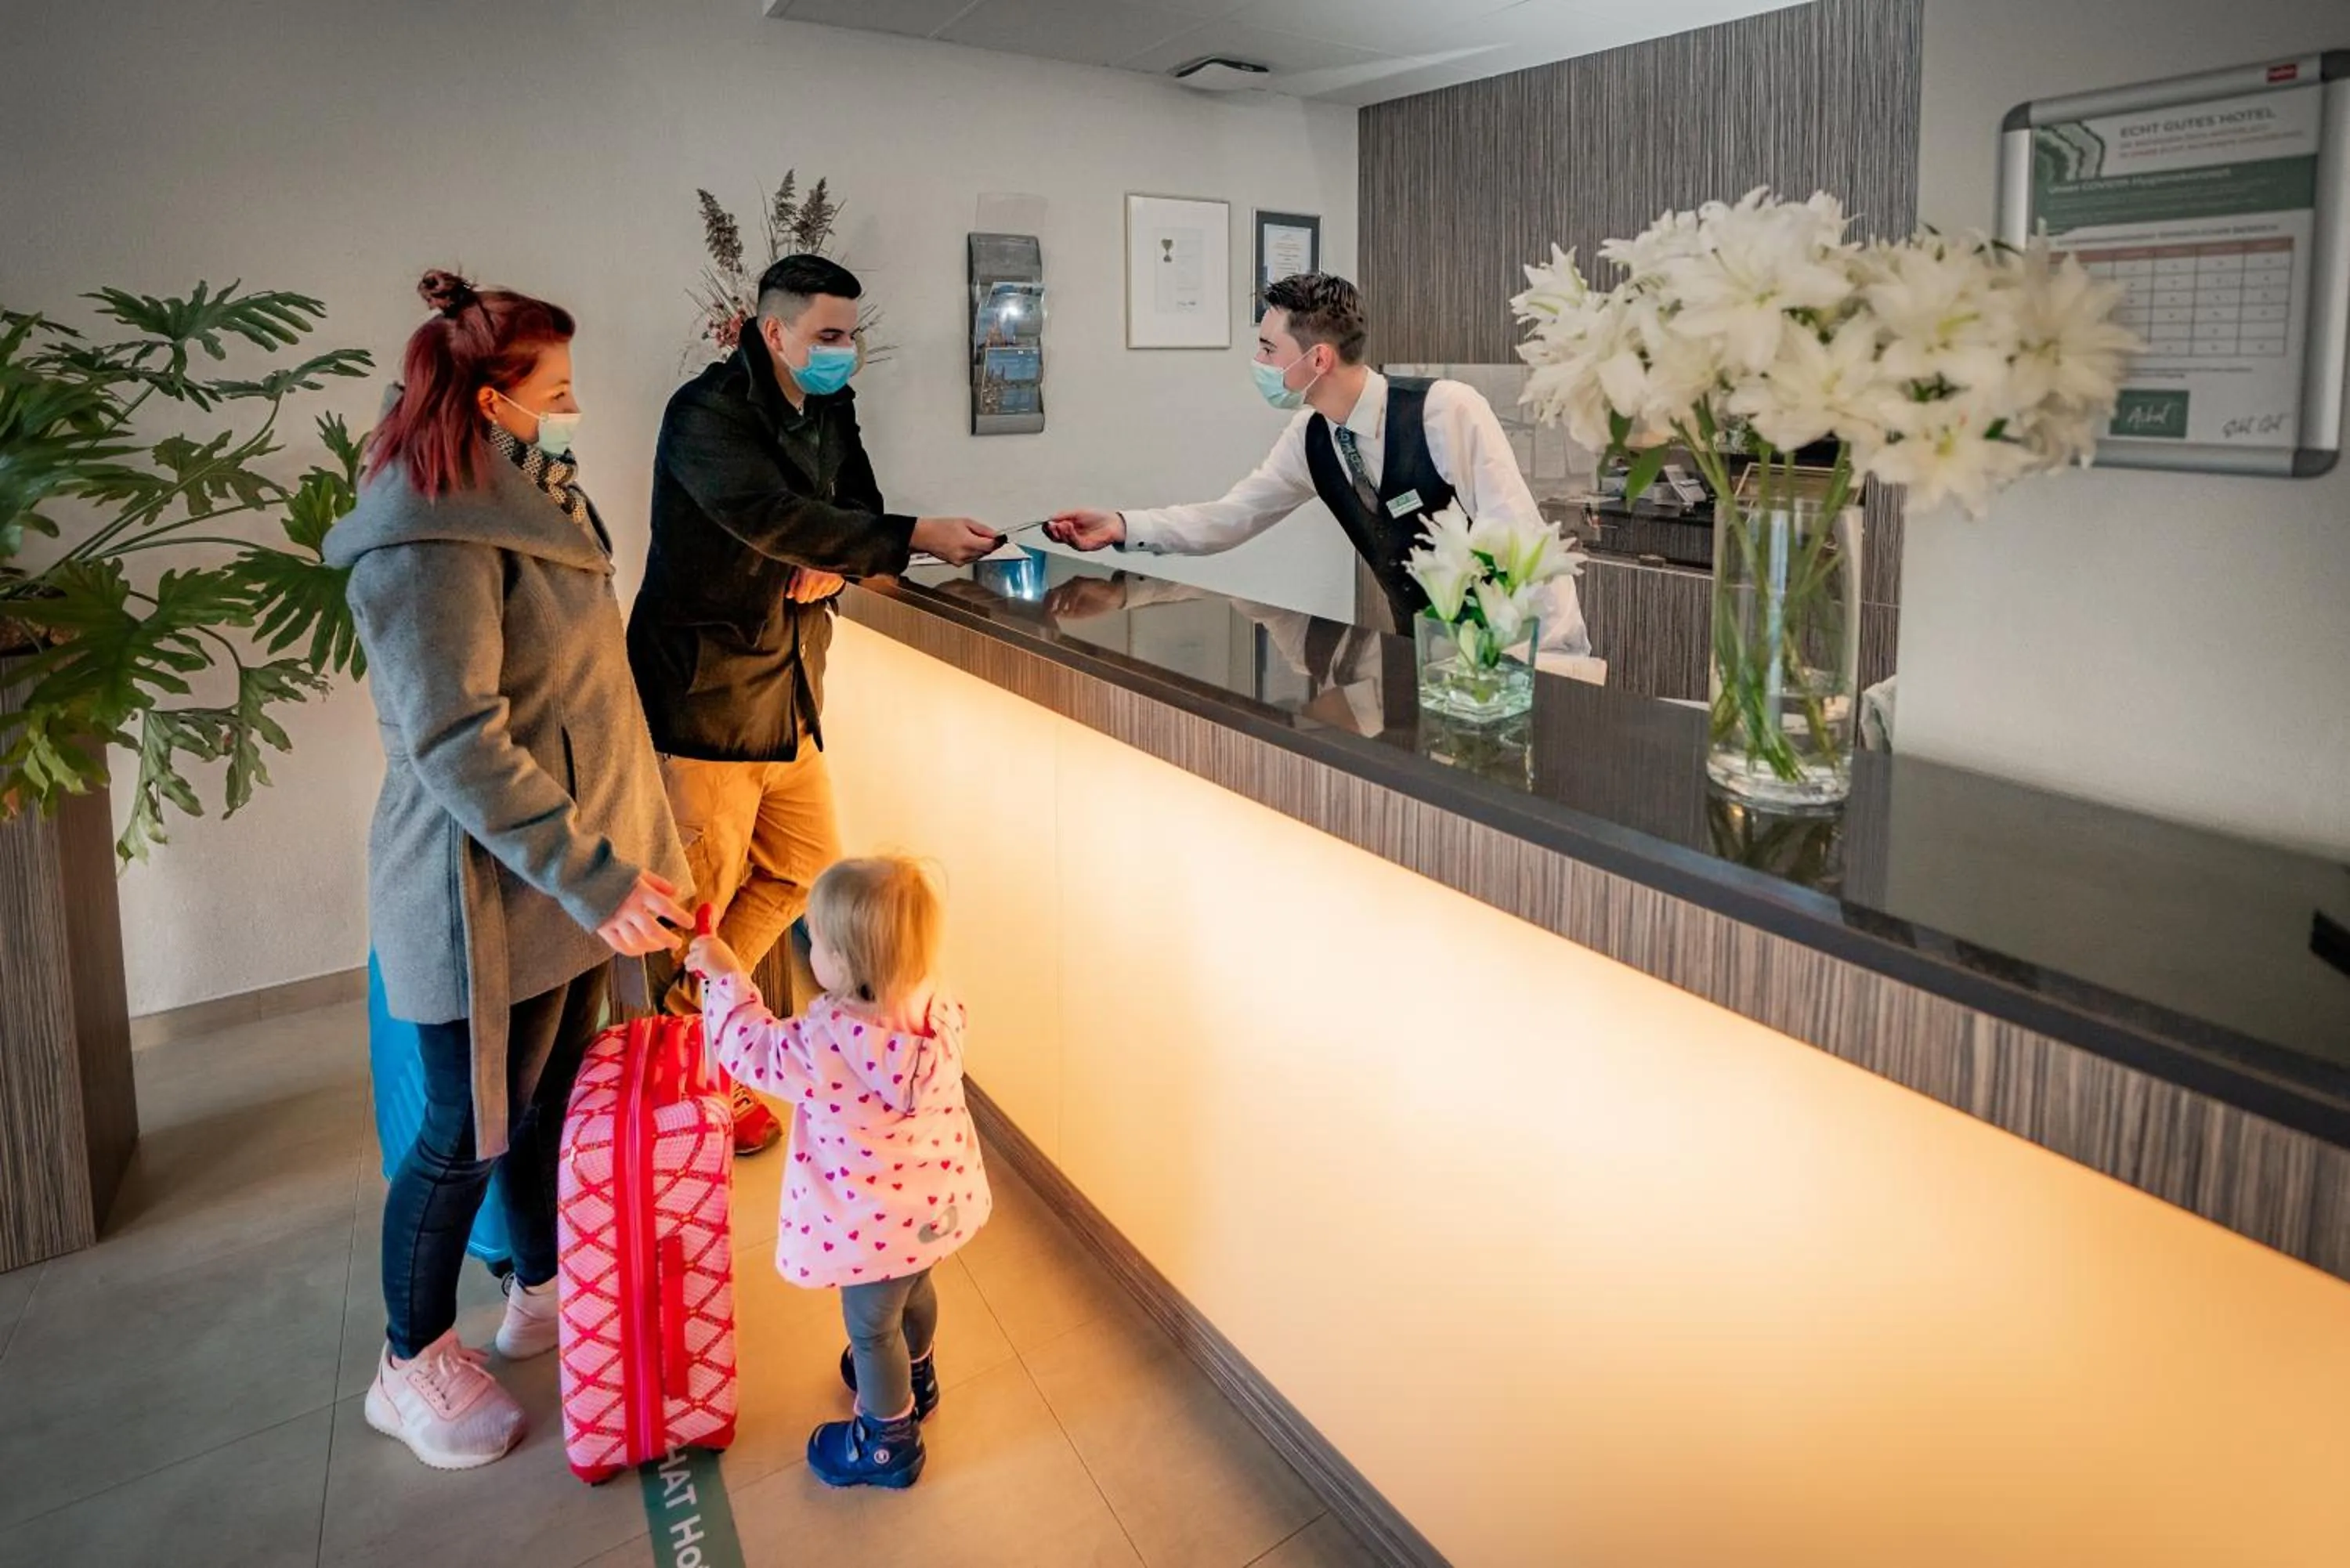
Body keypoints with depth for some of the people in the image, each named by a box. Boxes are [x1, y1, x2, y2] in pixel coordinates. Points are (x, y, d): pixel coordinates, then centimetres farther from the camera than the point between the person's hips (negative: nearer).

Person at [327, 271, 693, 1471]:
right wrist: (591, 874, -30)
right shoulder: (433, 544, -22)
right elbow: (456, 744, -27)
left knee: (554, 1098, 21)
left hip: (568, 871, 9)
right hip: (491, 888, -9)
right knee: (470, 1130, 6)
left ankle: (543, 1291, 41)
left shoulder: (530, 500, 10)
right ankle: (413, 1367, 28)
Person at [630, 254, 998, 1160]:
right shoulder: (707, 414, -16)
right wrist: (918, 538, -36)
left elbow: (857, 512, 15)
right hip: (705, 686, -8)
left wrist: (831, 569, -9)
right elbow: (775, 516, -31)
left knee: (803, 865, 16)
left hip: (789, 685, 8)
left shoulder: (829, 411, 9)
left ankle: (696, 1018, 35)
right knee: (704, 891, 0)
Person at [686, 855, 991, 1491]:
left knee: (872, 1327, 20)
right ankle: (914, 1378, 61)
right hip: (941, 1199, 7)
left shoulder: (827, 1042, -36)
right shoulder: (937, 1005, -18)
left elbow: (750, 1049, -16)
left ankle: (887, 1444, 42)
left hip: (878, 1225, -6)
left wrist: (725, 976, -5)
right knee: (913, 1290, 34)